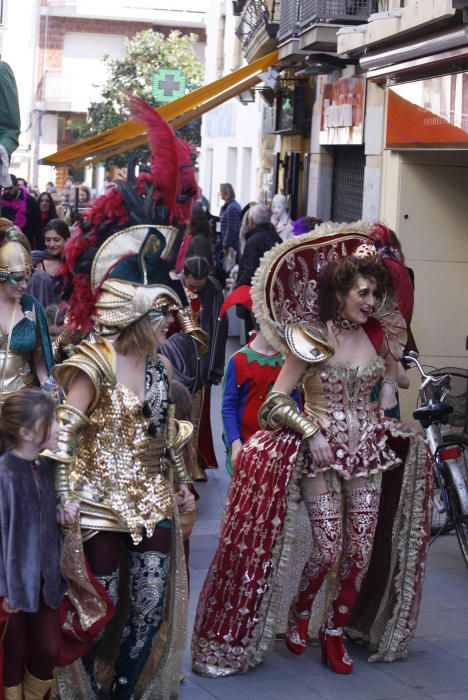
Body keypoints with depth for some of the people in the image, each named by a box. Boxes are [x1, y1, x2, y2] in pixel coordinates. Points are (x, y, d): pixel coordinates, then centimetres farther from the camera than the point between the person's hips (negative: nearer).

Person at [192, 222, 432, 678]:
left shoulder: (378, 335, 4)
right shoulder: (311, 338, -9)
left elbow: (392, 368, 27)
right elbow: (276, 400, -10)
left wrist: (388, 389, 8)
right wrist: (311, 433, -20)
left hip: (368, 450, 5)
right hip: (322, 451, -5)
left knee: (362, 551, 3)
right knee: (328, 550, -8)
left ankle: (334, 632, 21)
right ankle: (300, 613, 22)